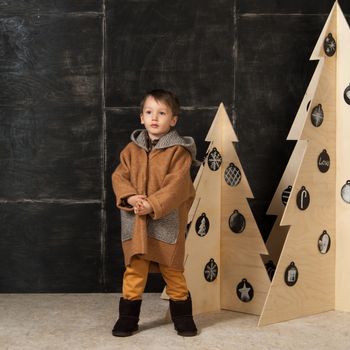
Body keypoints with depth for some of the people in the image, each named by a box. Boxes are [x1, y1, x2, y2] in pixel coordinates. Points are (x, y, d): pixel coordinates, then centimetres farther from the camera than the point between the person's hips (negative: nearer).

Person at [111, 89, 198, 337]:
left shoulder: (178, 151, -7)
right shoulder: (132, 149, 6)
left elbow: (177, 186, -16)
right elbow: (119, 177, 2)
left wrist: (152, 205, -24)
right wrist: (131, 198, -17)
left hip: (167, 222, -3)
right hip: (136, 223, 3)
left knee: (173, 272, 9)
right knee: (134, 271, 6)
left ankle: (183, 317, 24)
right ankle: (128, 317, 18)